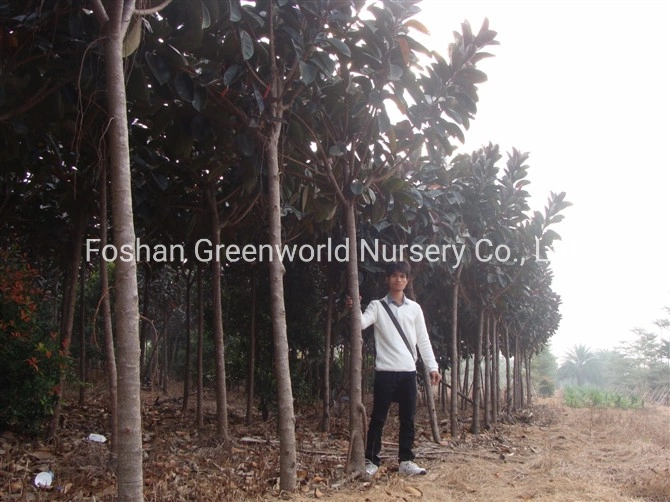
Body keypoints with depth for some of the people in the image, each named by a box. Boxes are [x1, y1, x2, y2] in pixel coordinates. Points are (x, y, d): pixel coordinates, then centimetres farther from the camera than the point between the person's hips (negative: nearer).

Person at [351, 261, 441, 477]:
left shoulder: (414, 308, 10)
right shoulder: (377, 306, 1)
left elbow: (423, 340, 11)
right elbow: (361, 323, -17)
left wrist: (432, 366, 6)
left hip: (408, 370, 3)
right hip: (385, 370, -3)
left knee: (407, 418, 8)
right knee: (378, 418, 1)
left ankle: (405, 461, 17)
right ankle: (371, 460, 9)